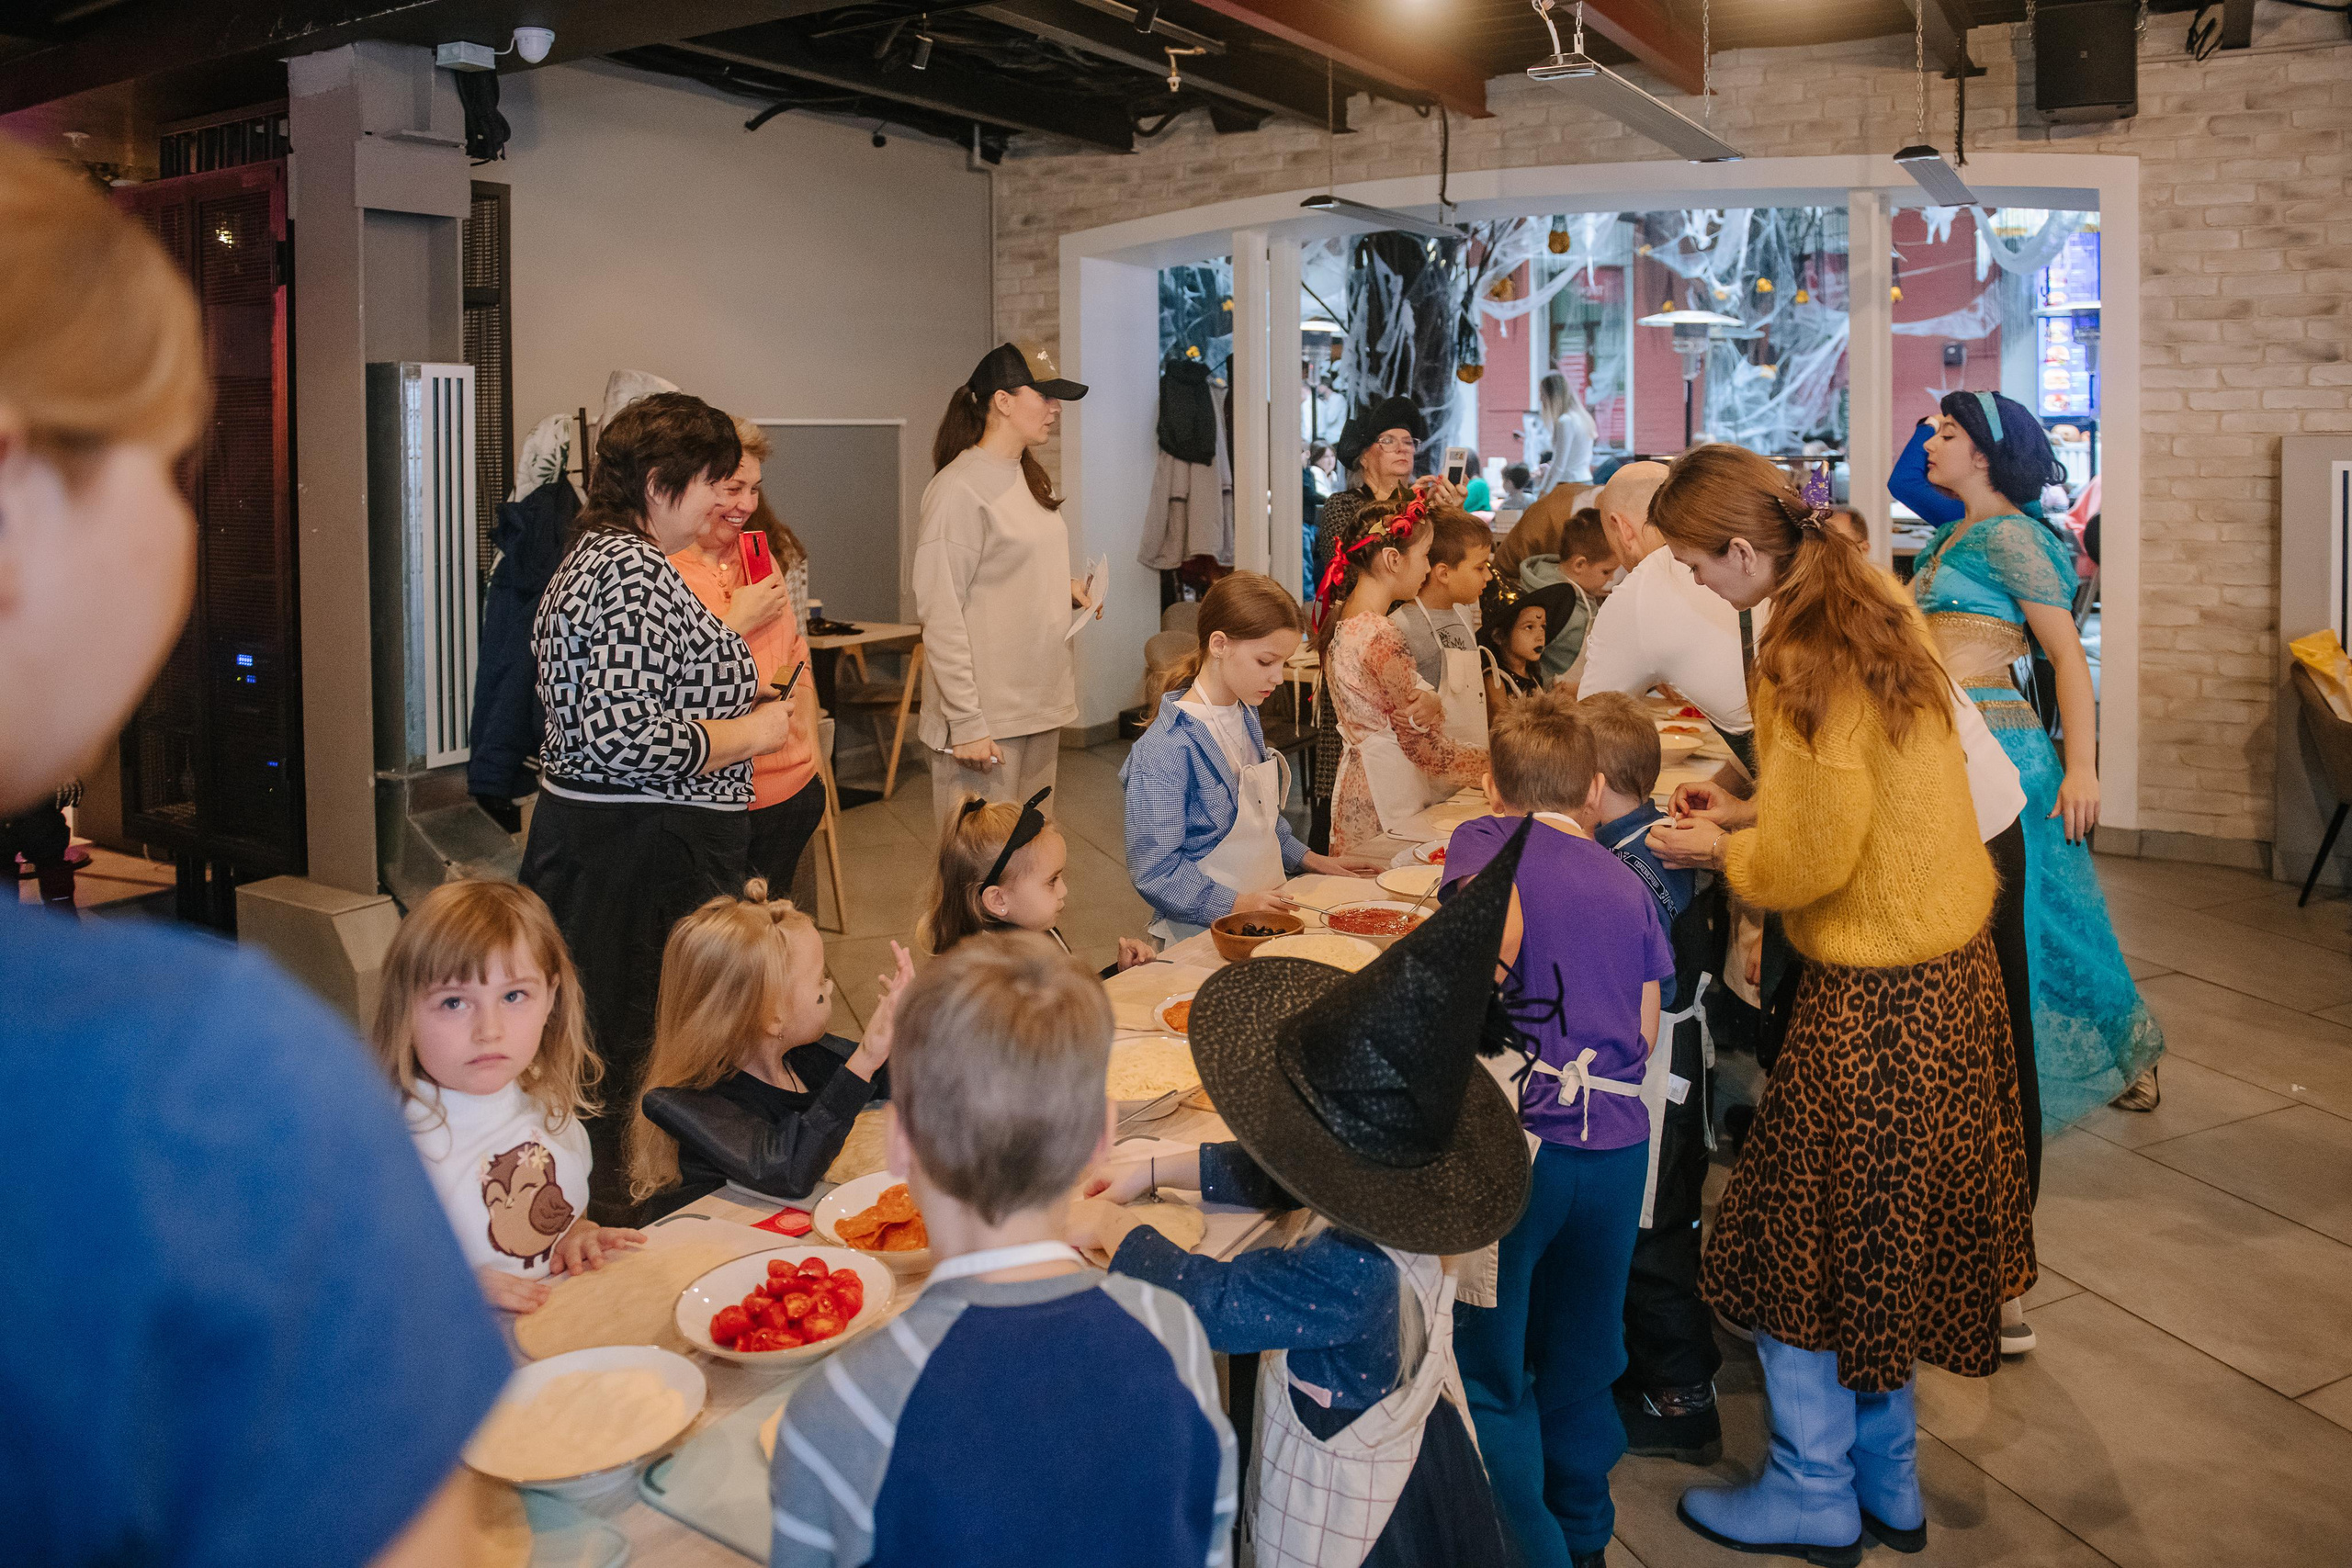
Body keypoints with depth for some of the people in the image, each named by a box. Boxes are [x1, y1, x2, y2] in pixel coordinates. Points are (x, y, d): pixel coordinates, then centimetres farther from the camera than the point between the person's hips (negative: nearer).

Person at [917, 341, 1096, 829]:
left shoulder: (1027, 478, 13)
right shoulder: (960, 487, -14)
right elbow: (940, 613, -17)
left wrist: (1063, 586, 7)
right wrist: (966, 723, -20)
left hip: (1041, 706, 9)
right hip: (986, 715, -9)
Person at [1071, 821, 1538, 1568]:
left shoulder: (1349, 1274, -41)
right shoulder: (1383, 1208, -12)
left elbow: (1207, 1300, -35)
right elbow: (1267, 1175, 4)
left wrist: (1111, 1227, -19)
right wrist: (1153, 1172, 5)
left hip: (1342, 1506, -8)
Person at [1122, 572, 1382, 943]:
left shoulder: (1246, 716, 12)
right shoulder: (1167, 750, -17)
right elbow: (1154, 870, -18)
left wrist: (1310, 859, 13)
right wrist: (1236, 905, -26)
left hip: (1266, 909, 8)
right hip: (1204, 936, -8)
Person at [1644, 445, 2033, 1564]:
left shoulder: (1804, 663, -23)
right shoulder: (1872, 608, 5)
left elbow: (1807, 861, -20)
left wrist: (1716, 851, -2)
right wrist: (1748, 813, 11)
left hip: (1876, 998, -9)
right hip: (1950, 965, 9)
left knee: (1792, 1242, 8)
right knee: (1879, 1240, 20)